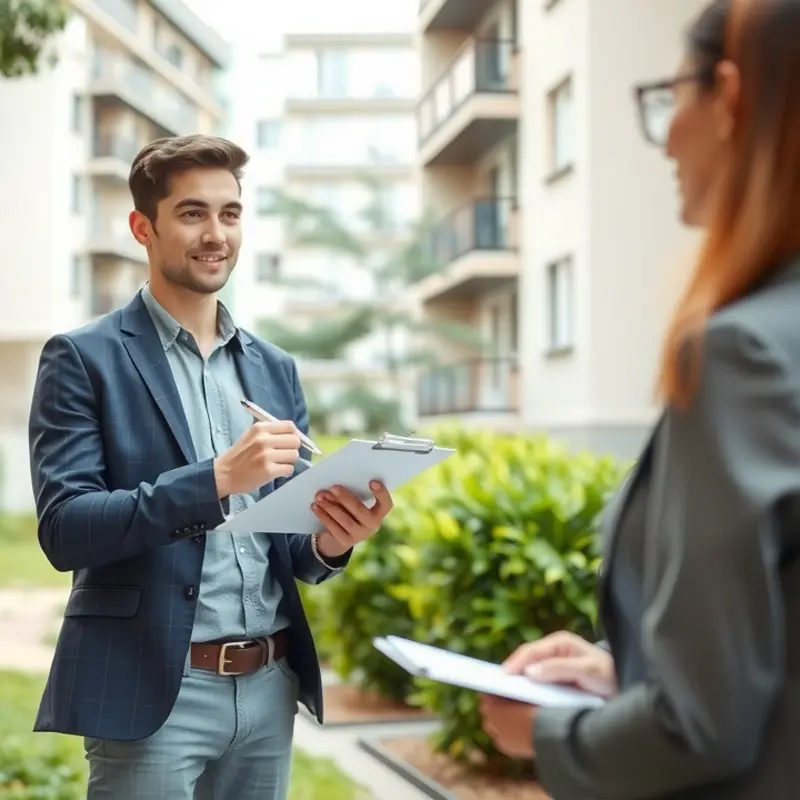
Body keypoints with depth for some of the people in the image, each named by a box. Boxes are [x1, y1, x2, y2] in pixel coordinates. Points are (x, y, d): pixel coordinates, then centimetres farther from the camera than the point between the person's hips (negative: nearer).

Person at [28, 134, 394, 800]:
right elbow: (64, 528, -13)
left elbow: (292, 550, 13)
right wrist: (215, 479, -23)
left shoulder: (275, 369, 11)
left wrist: (331, 542, -11)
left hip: (269, 687, 5)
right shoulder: (83, 359, -3)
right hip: (151, 693, -5)